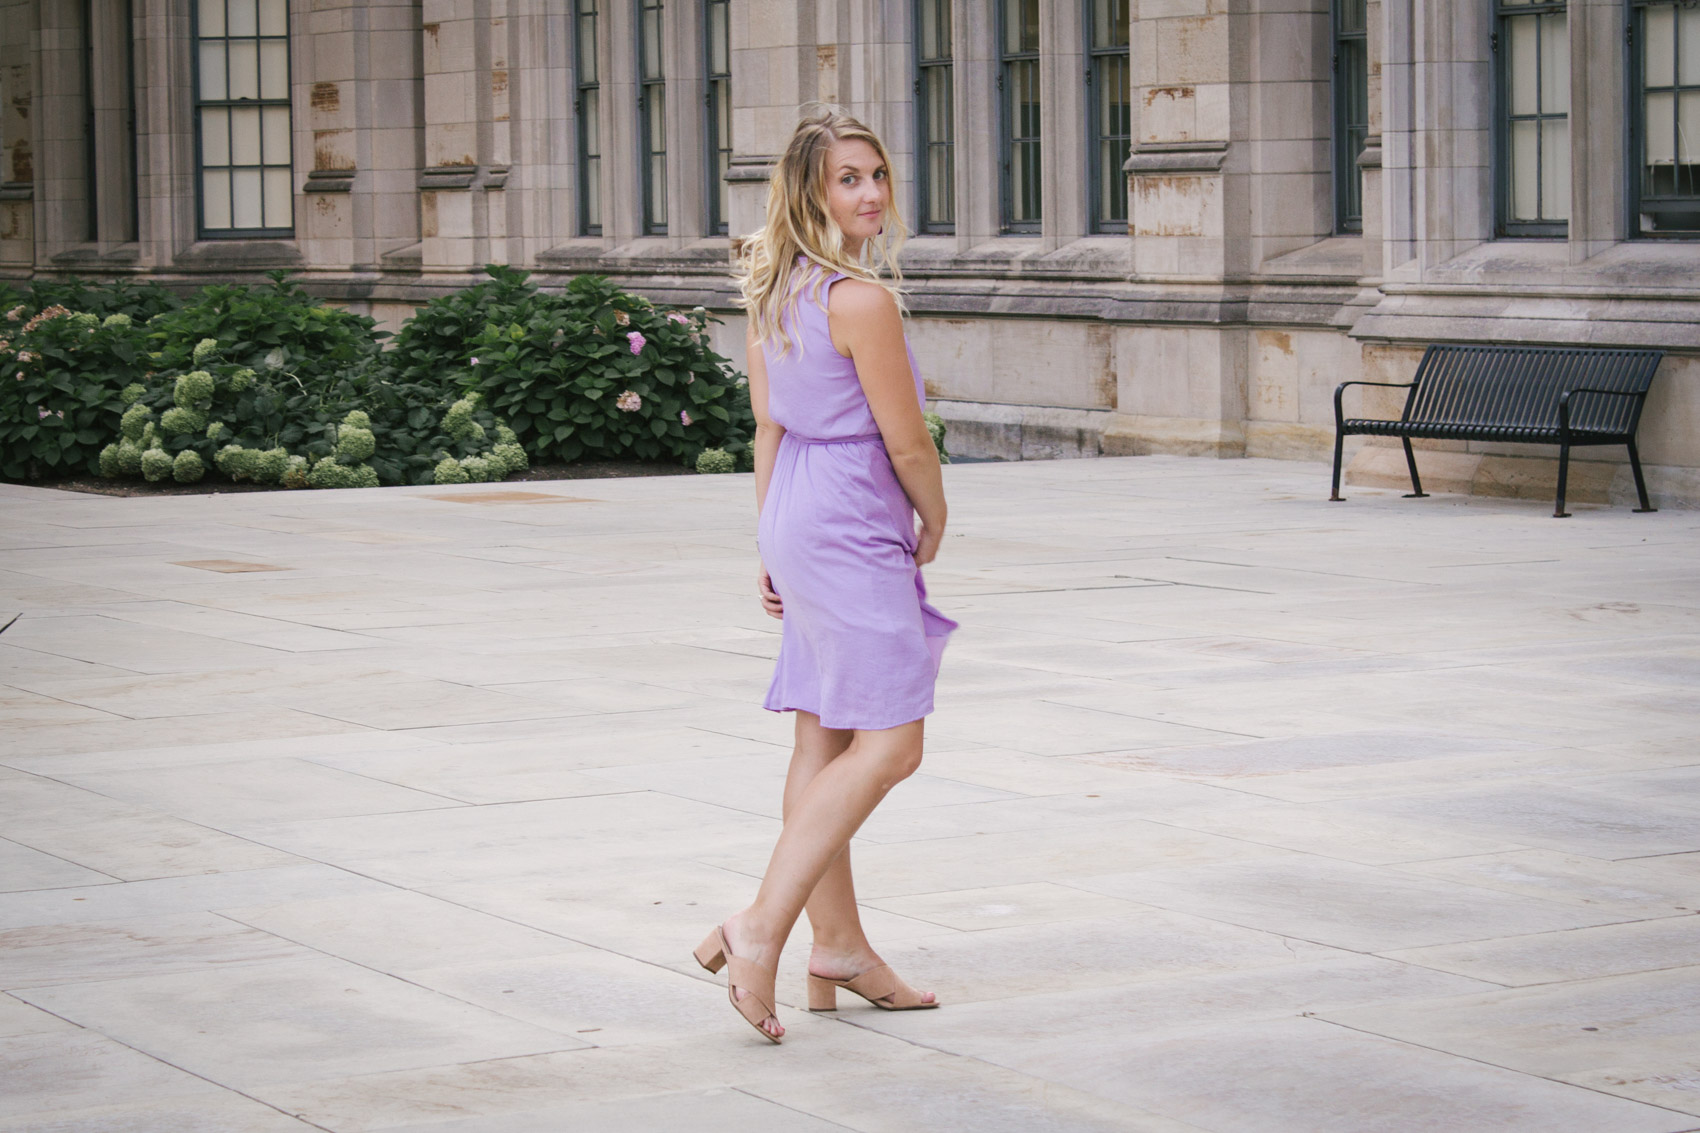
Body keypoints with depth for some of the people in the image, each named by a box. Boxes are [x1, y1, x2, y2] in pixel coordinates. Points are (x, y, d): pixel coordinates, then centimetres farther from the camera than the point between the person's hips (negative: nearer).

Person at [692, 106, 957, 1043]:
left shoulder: (774, 292, 9)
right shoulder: (862, 299, -19)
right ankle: (760, 928, -12)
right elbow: (907, 443, -13)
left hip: (796, 515, 10)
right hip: (854, 524, -9)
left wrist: (772, 547, 19)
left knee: (824, 740, 12)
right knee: (889, 745, -7)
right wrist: (935, 525, 5)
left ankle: (840, 949, 19)